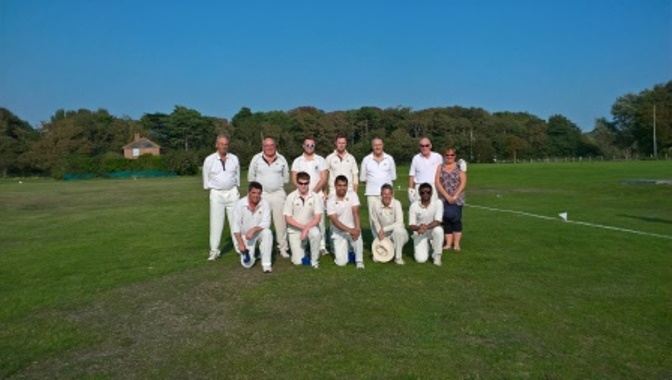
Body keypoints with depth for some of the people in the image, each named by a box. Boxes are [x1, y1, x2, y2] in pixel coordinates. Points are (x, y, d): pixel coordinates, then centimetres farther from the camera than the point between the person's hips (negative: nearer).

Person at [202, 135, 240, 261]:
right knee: (216, 222, 1)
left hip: (232, 192, 2)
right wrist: (210, 189, 7)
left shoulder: (234, 159, 2)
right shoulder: (209, 160, -3)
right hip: (216, 194, -1)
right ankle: (214, 250, 9)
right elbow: (206, 177, 6)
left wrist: (236, 188, 10)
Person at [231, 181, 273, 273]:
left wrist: (253, 230, -37)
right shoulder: (240, 204, -16)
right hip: (245, 236, -1)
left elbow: (266, 223, -21)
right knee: (247, 263, -14)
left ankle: (266, 264, -23)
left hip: (259, 233, 1)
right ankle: (244, 251, 23)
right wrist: (240, 243, -18)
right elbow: (235, 225, -14)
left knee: (267, 232, -35)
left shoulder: (265, 204, -15)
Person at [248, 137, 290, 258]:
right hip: (261, 194, -1)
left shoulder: (282, 159, 6)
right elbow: (251, 177, 8)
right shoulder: (256, 159, 2)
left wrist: (278, 185, 10)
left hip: (278, 194, 1)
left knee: (281, 222, 1)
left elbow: (286, 177, 13)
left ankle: (282, 248, 9)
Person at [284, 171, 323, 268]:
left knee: (315, 234, -37)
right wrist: (302, 227, -16)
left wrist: (306, 228, -23)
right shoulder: (291, 197, -8)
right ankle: (300, 247, 29)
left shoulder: (315, 197, -8)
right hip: (295, 230, 0)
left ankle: (314, 260, -14)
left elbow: (318, 218, -10)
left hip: (311, 227, 0)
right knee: (298, 261, -7)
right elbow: (287, 218, -6)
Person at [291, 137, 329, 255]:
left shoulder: (320, 160, 7)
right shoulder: (297, 161, 9)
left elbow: (323, 179, 0)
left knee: (319, 220, -2)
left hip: (318, 194, -1)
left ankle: (322, 245, 4)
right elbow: (294, 179, 3)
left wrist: (313, 191, -9)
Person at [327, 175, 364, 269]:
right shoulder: (330, 201, -12)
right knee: (341, 262, -13)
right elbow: (334, 221, -18)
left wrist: (357, 228, -34)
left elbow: (355, 212, -16)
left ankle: (359, 261, -15)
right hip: (339, 232, -1)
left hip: (352, 228, 1)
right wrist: (349, 230, -30)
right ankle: (339, 248, 23)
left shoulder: (352, 195, -7)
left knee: (357, 234, -37)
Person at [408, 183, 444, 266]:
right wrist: (419, 228, -37)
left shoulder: (438, 203, -12)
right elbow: (411, 225, -14)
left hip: (432, 230, 1)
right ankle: (426, 247, 19)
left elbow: (438, 221, -22)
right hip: (419, 234, 0)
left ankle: (437, 256, -11)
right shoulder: (414, 205, -12)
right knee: (421, 259, -19)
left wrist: (426, 227, -40)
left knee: (438, 230, -36)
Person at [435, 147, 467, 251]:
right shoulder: (440, 167, 7)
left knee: (456, 219, -4)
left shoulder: (459, 167, 3)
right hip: (444, 199, 2)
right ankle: (448, 243, 7)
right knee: (446, 220, 2)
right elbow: (437, 182, -1)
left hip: (457, 199, -2)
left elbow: (463, 183, -4)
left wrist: (455, 196, -13)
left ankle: (456, 243, 3)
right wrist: (447, 196, -11)